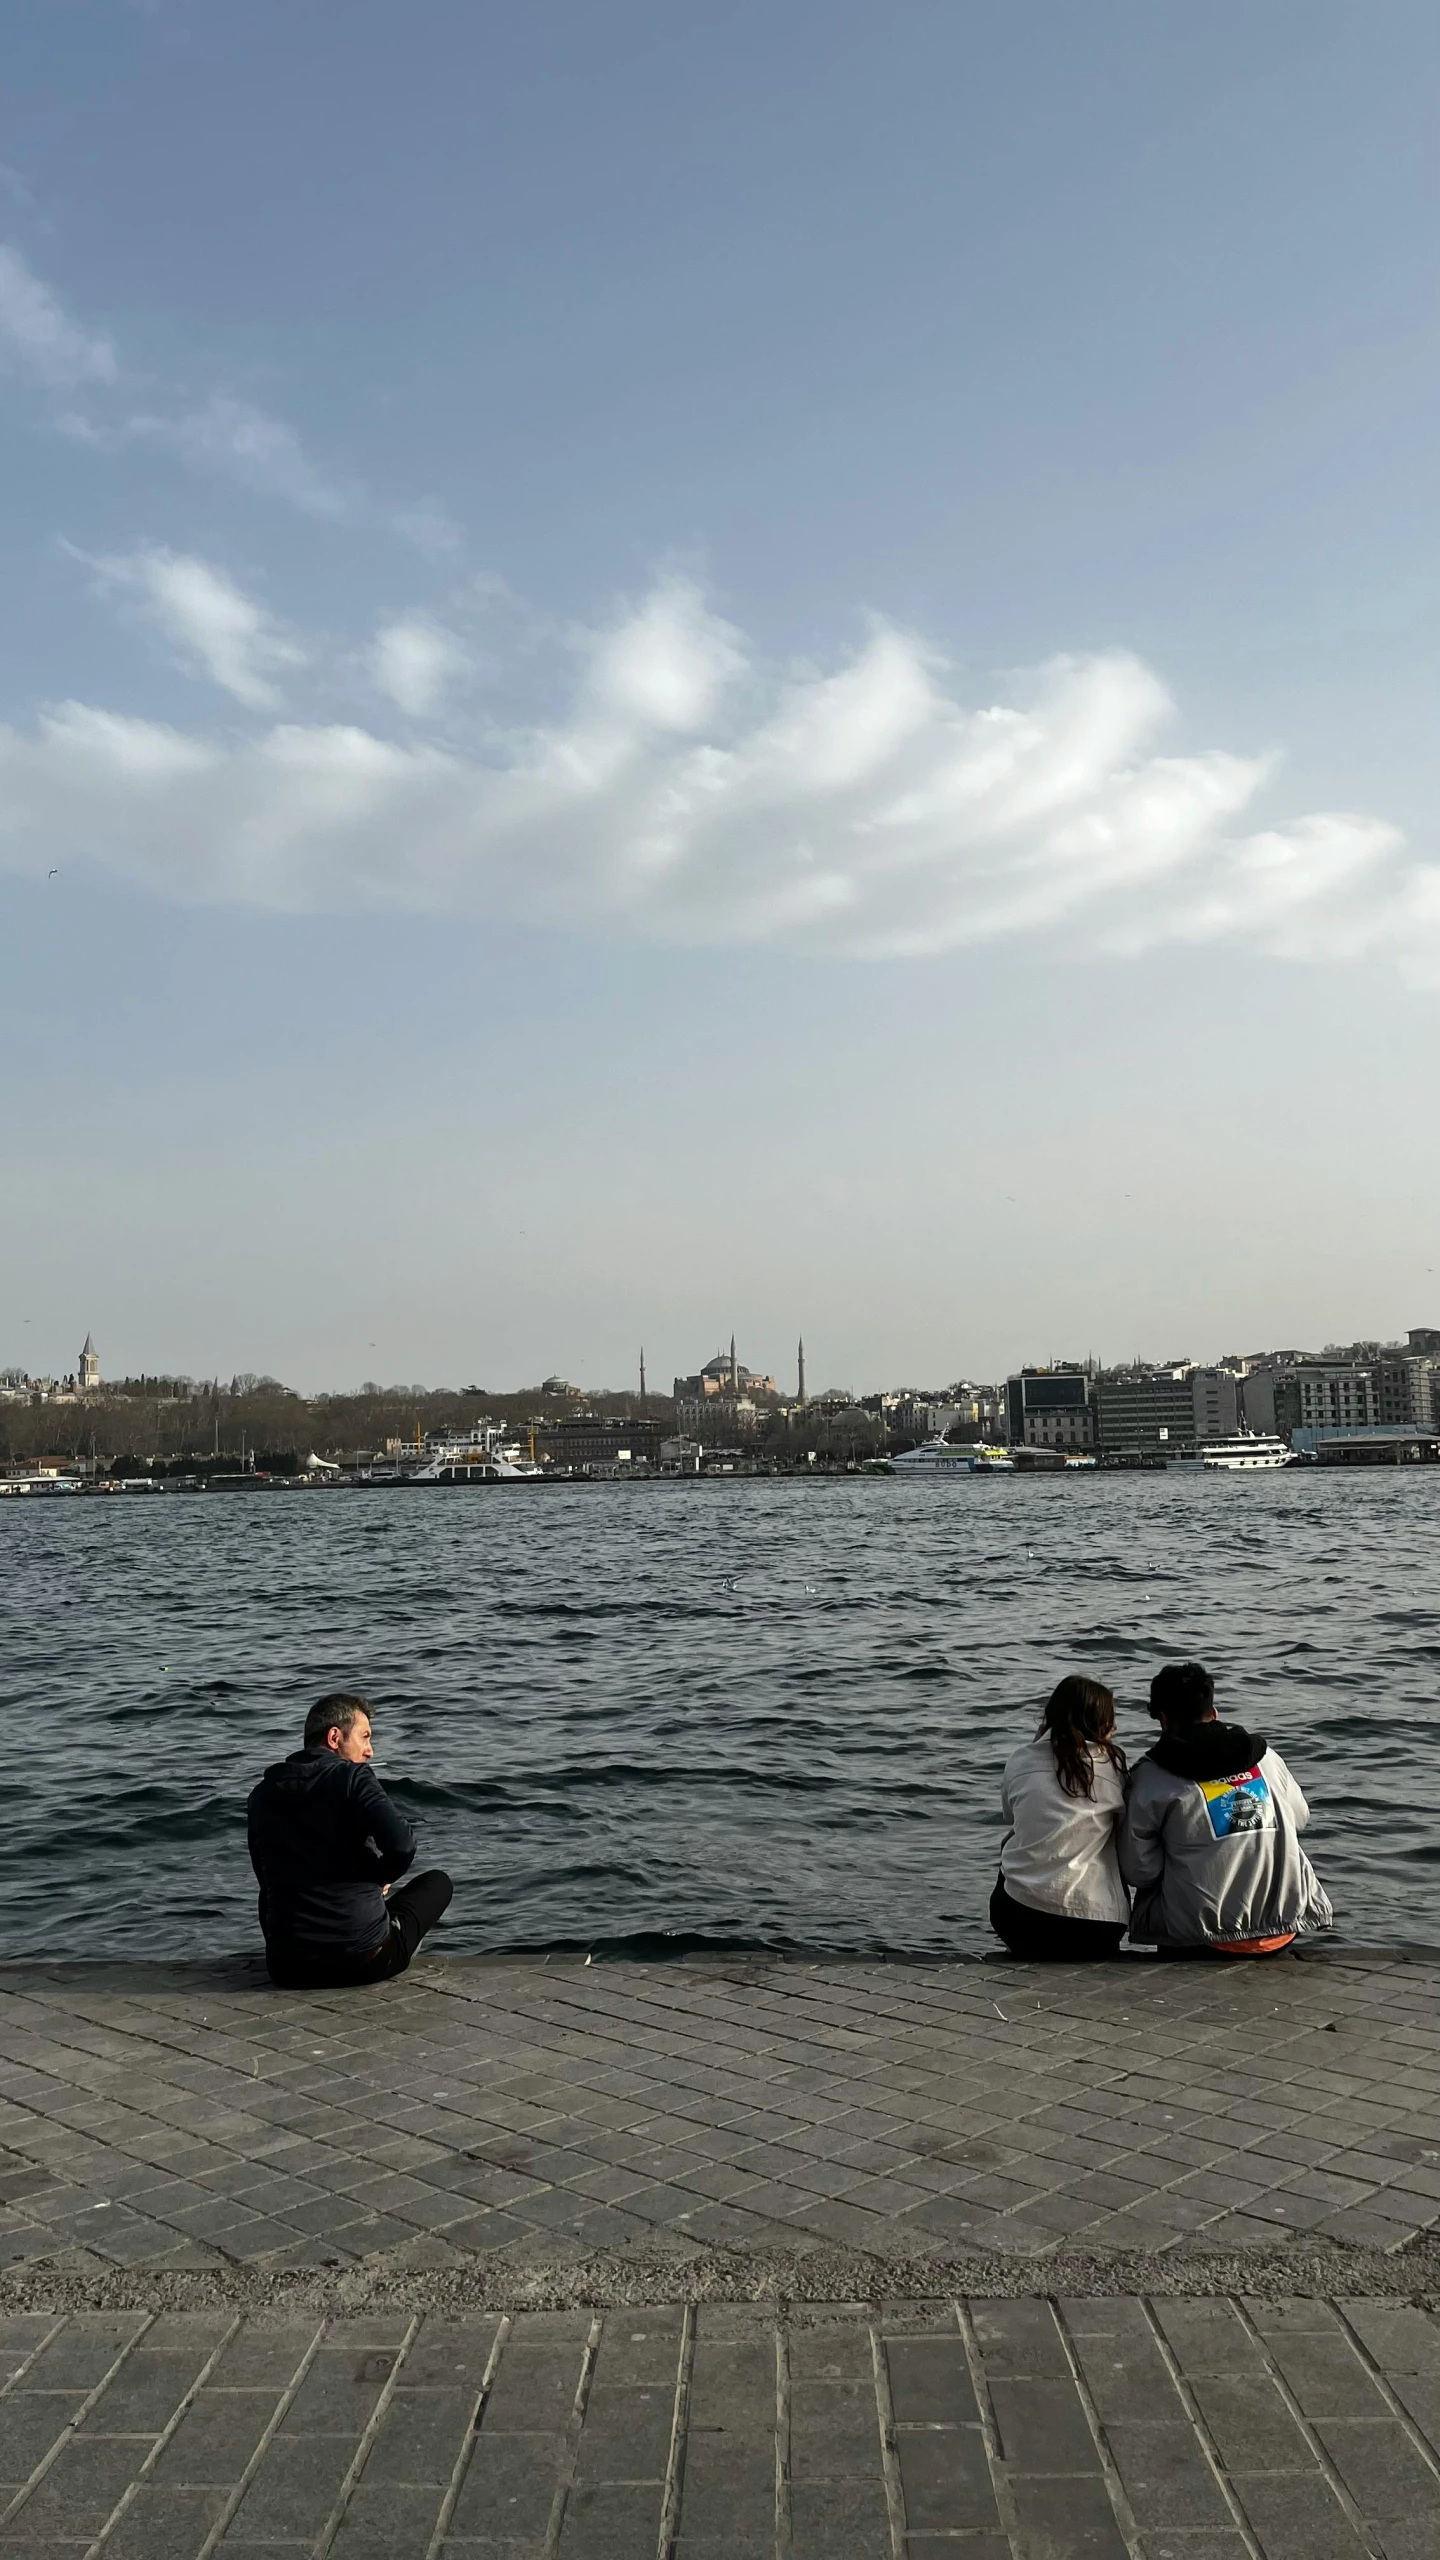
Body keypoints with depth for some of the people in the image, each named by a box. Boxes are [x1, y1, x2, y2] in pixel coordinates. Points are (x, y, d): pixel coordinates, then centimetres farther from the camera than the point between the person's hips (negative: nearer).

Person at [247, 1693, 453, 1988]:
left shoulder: (263, 1793, 7)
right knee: (437, 1882, 19)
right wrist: (378, 1878, 2)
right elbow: (402, 1845, -20)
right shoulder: (352, 1777, -9)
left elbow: (268, 1880, 16)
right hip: (363, 1958, -6)